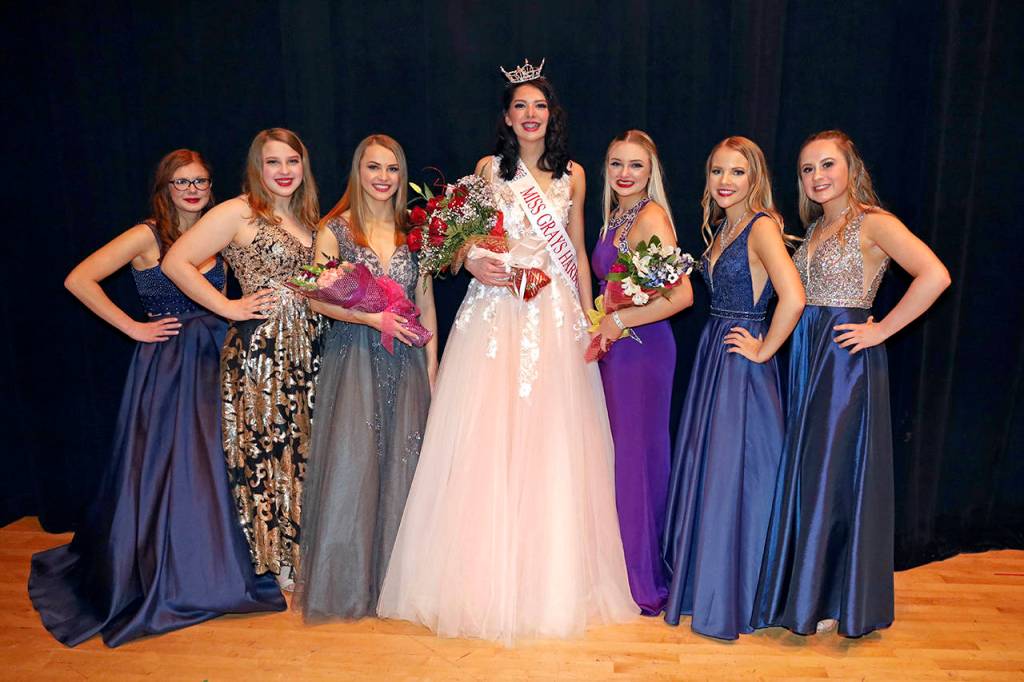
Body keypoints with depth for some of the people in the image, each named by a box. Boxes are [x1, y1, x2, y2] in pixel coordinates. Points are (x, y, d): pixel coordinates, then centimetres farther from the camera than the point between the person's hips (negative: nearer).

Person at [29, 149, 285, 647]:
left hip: (211, 362, 6)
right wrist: (133, 328, -12)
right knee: (164, 468, 2)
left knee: (211, 466, 11)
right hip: (165, 365, -5)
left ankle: (210, 568, 29)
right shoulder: (148, 236, -7)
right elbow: (79, 280, -13)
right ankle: (164, 579, 19)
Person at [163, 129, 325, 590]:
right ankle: (280, 560, 16)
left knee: (302, 444, 11)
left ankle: (301, 548, 26)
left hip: (306, 345, 7)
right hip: (260, 346, -7)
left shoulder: (306, 218, 15)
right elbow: (176, 262, -11)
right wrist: (230, 308, -13)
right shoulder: (239, 213, -6)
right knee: (268, 446, 1)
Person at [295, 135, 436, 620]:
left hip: (405, 360, 3)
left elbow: (425, 301, 9)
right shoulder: (336, 229, 1)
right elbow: (318, 298, -5)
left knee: (401, 462, 4)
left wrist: (431, 362, 4)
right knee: (350, 462, -4)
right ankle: (344, 580, 12)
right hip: (352, 357, -2)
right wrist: (375, 318, -15)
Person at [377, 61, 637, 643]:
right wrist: (476, 266, -11)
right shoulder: (489, 169, 8)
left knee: (551, 445, 1)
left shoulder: (573, 174, 11)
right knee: (488, 441, -4)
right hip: (495, 311, -1)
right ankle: (489, 579, 11)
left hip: (556, 316, 1)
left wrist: (590, 320, 7)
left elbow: (578, 254, 13)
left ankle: (552, 581, 17)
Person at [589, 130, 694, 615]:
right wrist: (600, 329, 6)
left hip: (642, 347, -8)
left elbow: (682, 293, -22)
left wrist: (620, 321, -15)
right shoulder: (614, 216, 14)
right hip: (615, 349, 8)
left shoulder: (651, 216, -13)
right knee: (620, 454, 13)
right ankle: (623, 572, 27)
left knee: (636, 455, 0)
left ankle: (644, 583, 17)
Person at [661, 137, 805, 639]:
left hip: (742, 364, -9)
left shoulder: (761, 226, -15)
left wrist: (763, 350, -18)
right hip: (712, 354, 9)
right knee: (704, 470, 15)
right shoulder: (722, 227, 12)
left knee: (734, 475, 1)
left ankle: (732, 601, 19)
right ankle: (701, 582, 32)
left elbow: (793, 297, -30)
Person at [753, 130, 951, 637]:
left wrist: (881, 330, -18)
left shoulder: (872, 223, -10)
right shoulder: (816, 228, 15)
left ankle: (833, 599, 17)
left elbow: (935, 276, -23)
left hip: (847, 356, -8)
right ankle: (804, 589, 27)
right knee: (805, 469, 12)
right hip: (807, 356, 8)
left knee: (835, 470, 0)